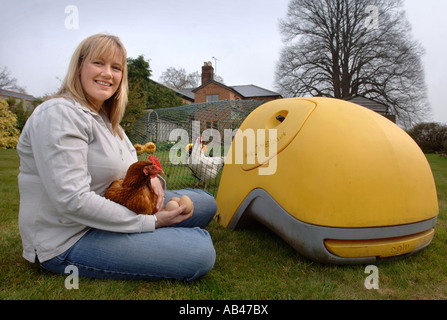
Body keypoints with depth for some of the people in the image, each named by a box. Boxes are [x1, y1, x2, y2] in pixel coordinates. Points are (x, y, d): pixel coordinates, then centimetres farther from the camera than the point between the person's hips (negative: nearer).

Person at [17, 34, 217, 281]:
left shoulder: (104, 117, 10)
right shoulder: (60, 114, -20)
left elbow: (128, 169, 17)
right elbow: (72, 201, -28)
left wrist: (151, 179, -8)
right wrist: (150, 222, -22)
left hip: (109, 213, 9)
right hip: (69, 241, -9)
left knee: (205, 203, 9)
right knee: (200, 254, -24)